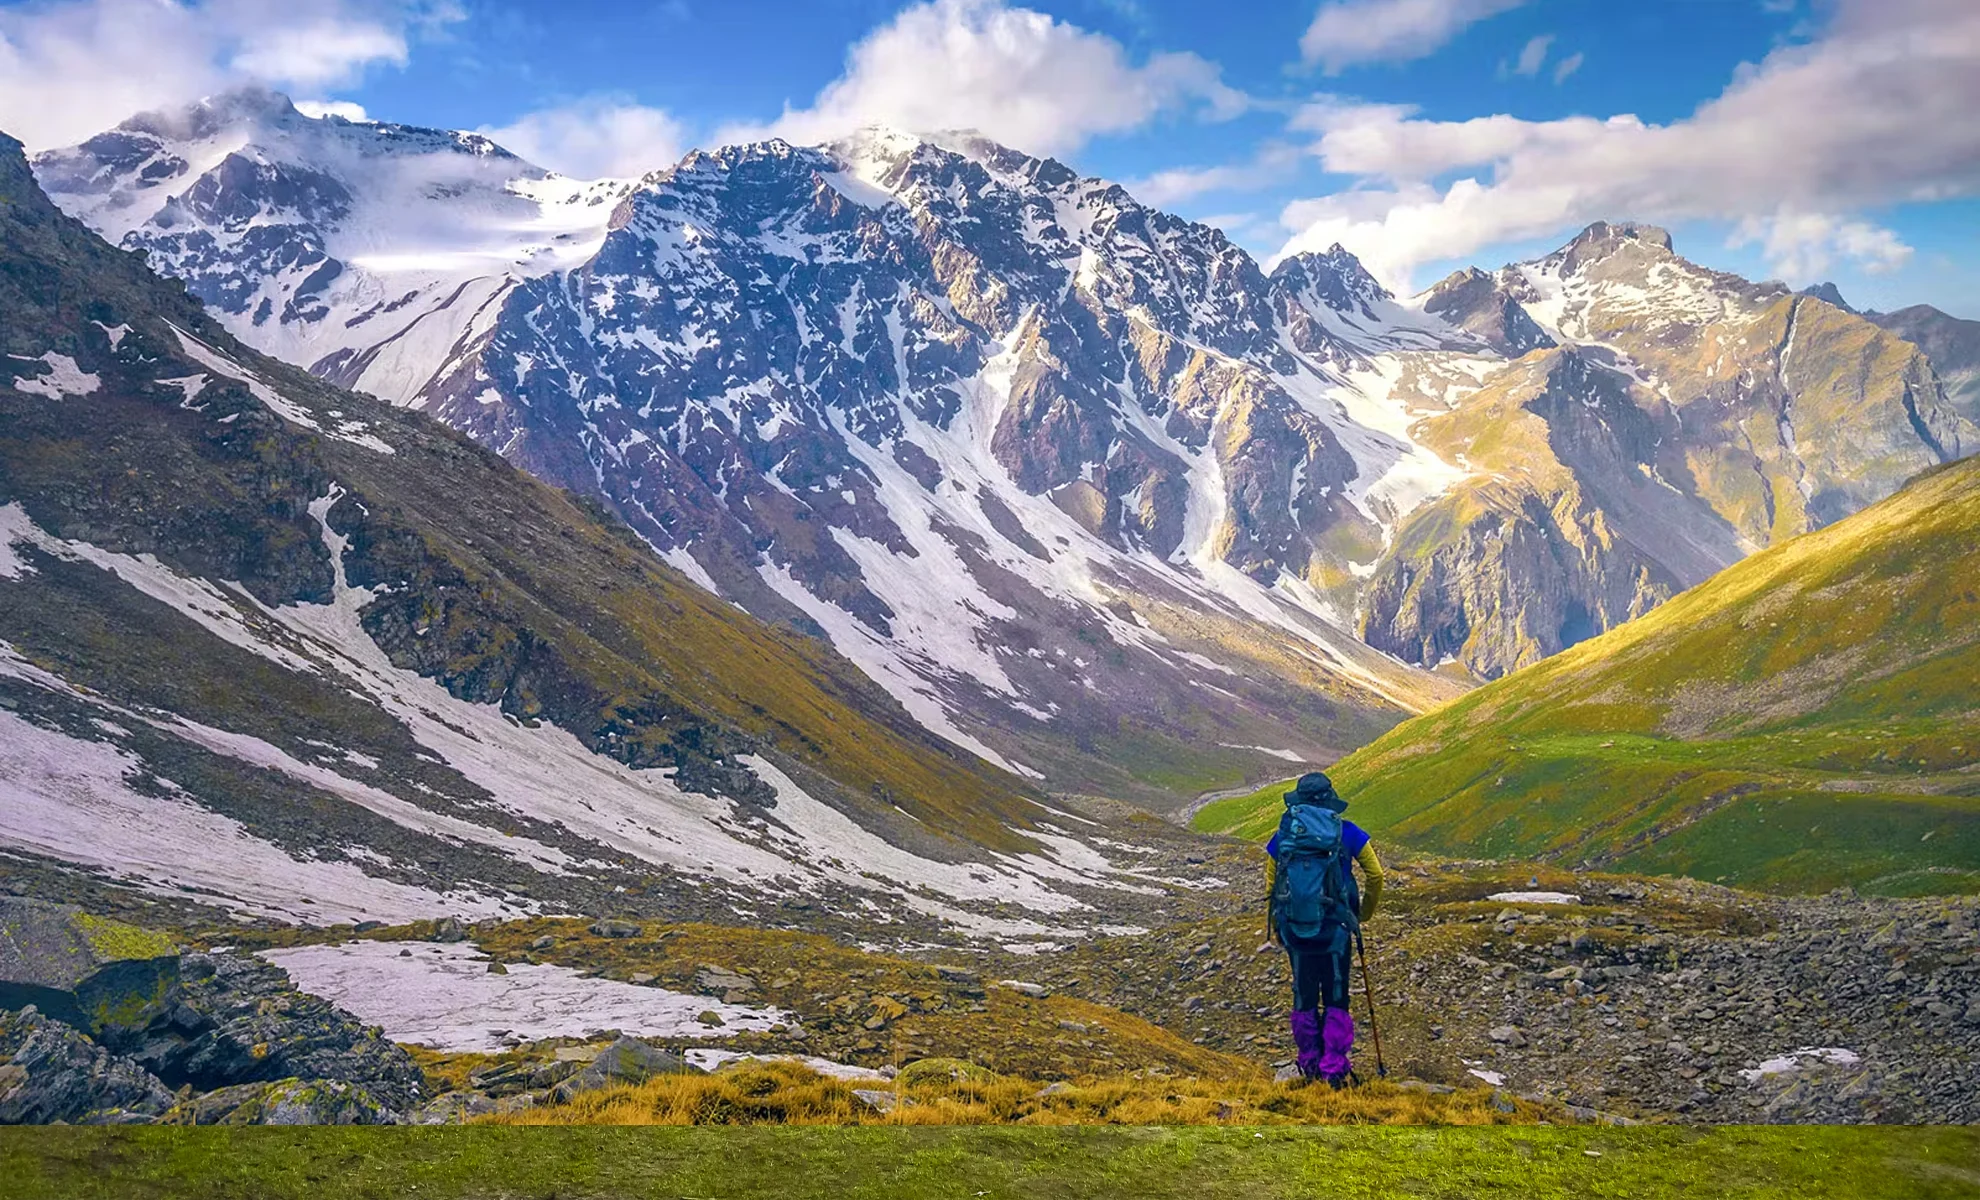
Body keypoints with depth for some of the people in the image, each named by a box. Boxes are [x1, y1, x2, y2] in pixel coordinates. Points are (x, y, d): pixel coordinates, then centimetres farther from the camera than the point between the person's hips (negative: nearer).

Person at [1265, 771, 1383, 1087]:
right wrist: (1364, 913, 21)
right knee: (1336, 1000, 9)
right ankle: (1335, 1069, 5)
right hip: (1335, 931, -1)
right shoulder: (1347, 832, -4)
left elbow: (1272, 886, 8)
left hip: (1295, 931, 2)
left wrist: (1276, 929, 22)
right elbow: (1375, 875, 4)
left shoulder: (1282, 836, 0)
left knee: (1304, 998, 16)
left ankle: (1309, 1064, 25)